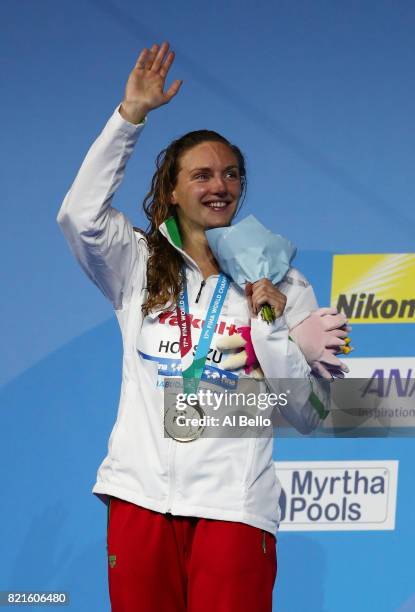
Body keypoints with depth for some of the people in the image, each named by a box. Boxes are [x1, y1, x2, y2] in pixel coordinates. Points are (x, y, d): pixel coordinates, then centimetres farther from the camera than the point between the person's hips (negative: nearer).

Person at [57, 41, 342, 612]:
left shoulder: (282, 283, 8)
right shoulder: (141, 265, 11)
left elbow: (309, 414, 4)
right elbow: (80, 214, -9)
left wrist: (272, 325, -8)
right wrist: (130, 114, -10)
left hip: (234, 506, -1)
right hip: (141, 497, 1)